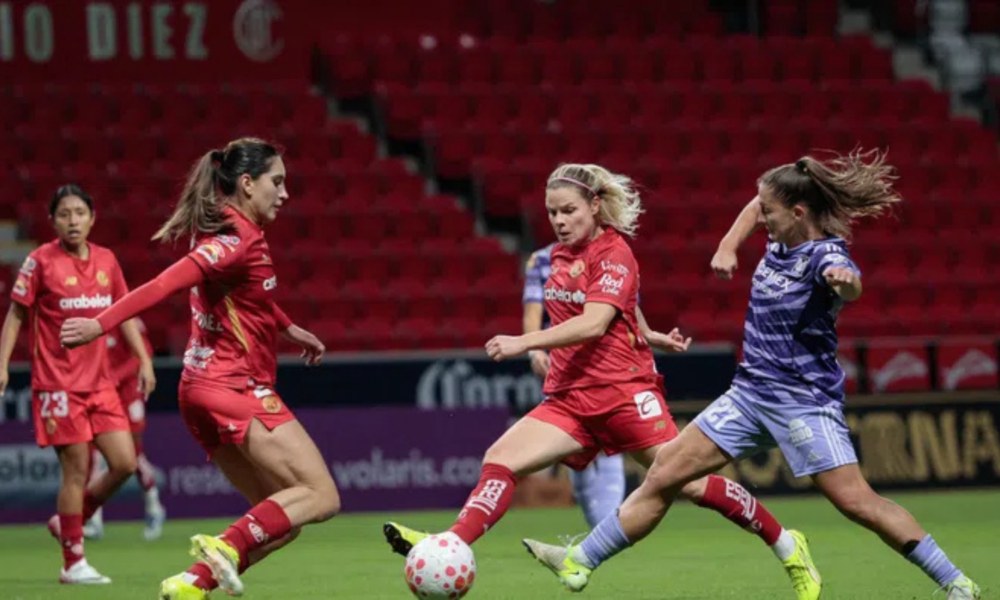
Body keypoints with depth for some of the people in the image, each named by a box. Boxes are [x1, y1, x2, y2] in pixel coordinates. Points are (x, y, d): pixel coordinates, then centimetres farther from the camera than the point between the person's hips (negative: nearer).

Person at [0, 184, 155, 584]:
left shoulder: (106, 261, 7)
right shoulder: (41, 261, -6)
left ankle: (68, 522, 21)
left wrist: (143, 360, 11)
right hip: (59, 383, -5)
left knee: (125, 463, -1)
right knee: (77, 470, -6)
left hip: (99, 382, 5)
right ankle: (73, 562, 4)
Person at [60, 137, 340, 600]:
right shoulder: (239, 238, -14)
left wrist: (287, 329, 48)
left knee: (281, 520, 8)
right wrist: (101, 324, -34)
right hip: (236, 388, -9)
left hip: (206, 390, 9)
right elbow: (167, 284, -25)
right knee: (321, 496, -11)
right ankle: (228, 546, -26)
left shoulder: (217, 230, 15)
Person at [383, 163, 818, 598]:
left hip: (623, 390, -7)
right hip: (570, 398, 7)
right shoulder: (562, 256, 12)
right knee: (500, 460, -14)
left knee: (690, 485, -4)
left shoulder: (614, 254, -10)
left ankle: (787, 547, 12)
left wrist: (524, 343, -34)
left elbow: (593, 323, -25)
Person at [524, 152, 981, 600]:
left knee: (857, 502, -15)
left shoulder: (824, 255, -19)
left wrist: (845, 282, -66)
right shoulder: (780, 238, 3)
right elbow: (755, 205, 27)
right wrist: (727, 248, 14)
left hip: (804, 399, -8)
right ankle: (581, 562, 12)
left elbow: (850, 286, -44)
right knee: (663, 477, 5)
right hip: (750, 391, 8)